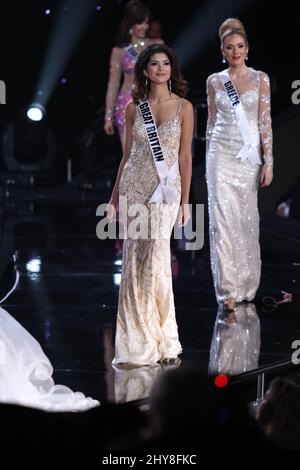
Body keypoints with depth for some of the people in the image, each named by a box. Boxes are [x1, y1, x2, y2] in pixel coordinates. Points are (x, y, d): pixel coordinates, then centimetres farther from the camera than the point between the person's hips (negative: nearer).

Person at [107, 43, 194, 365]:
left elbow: (185, 156, 1)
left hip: (164, 189, -2)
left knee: (156, 260, -7)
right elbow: (127, 154, 11)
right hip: (133, 186, 2)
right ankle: (138, 341, 9)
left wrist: (185, 201, -2)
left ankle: (159, 338, 7)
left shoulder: (183, 107, 1)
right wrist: (114, 197, 10)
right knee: (133, 261, 1)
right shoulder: (134, 108, 7)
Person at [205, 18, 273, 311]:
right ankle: (228, 288, -8)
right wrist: (208, 160, 10)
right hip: (221, 155, 0)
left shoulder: (260, 78, 2)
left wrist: (269, 162, -6)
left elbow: (265, 122, -2)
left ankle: (247, 283, 20)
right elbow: (212, 121, 11)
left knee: (246, 219, 6)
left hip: (249, 156, 0)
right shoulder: (214, 81, 6)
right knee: (222, 220, -8)